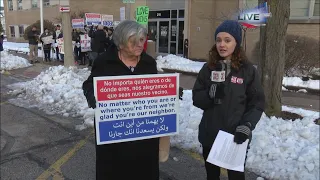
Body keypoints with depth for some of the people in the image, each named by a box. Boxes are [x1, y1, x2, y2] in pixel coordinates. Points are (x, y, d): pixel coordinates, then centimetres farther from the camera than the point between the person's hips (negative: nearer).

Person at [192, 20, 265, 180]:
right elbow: (196, 98, 1)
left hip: (236, 136, -2)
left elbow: (257, 103, -6)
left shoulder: (248, 70, -5)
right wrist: (210, 94, -19)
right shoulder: (208, 68, 1)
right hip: (209, 135, 3)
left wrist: (246, 126, -20)